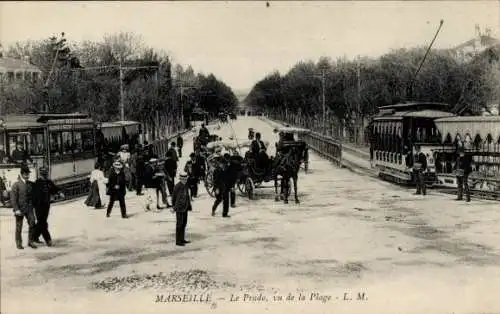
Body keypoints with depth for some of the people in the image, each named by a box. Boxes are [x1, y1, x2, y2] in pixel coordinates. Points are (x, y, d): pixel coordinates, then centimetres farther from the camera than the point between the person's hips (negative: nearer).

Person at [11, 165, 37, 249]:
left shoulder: (31, 184, 7)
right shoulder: (16, 185, -6)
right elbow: (13, 198, -10)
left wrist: (33, 206, 13)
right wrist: (16, 209, -16)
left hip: (29, 208, 3)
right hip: (20, 209, -3)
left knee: (32, 223, -7)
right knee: (19, 227, 7)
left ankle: (31, 241, 5)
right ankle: (19, 243, 19)